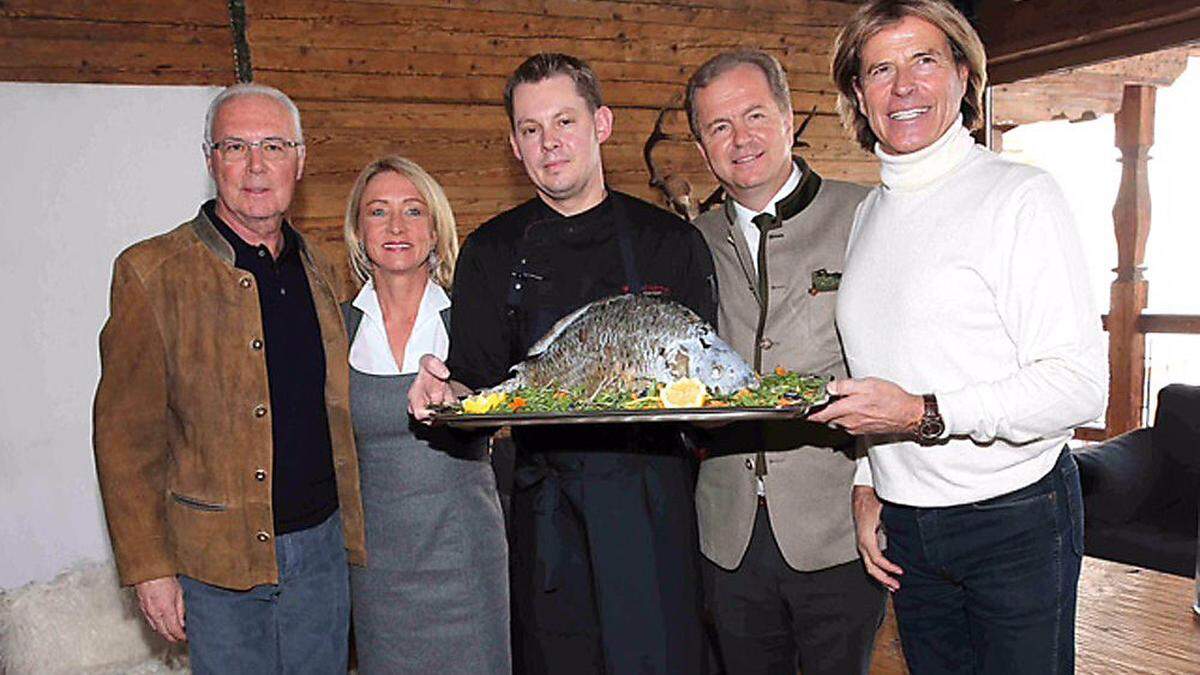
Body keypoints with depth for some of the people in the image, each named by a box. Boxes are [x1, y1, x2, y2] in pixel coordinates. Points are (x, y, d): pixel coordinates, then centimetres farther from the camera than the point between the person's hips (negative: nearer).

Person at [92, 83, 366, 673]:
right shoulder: (150, 274, -8)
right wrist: (149, 568, -11)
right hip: (217, 560, -4)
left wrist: (351, 537, 12)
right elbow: (124, 437, -8)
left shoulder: (319, 274, 8)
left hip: (320, 550, 5)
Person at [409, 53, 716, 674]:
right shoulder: (492, 253, 7)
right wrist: (446, 393, -17)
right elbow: (476, 384, 5)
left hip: (653, 505, -1)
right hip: (546, 513, 1)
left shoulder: (670, 242, 3)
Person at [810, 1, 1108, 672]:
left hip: (1014, 521, -5)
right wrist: (867, 486, 8)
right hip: (903, 525, 5)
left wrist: (927, 414, -25)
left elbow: (1081, 384, -17)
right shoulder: (867, 215, 9)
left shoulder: (1021, 196, -11)